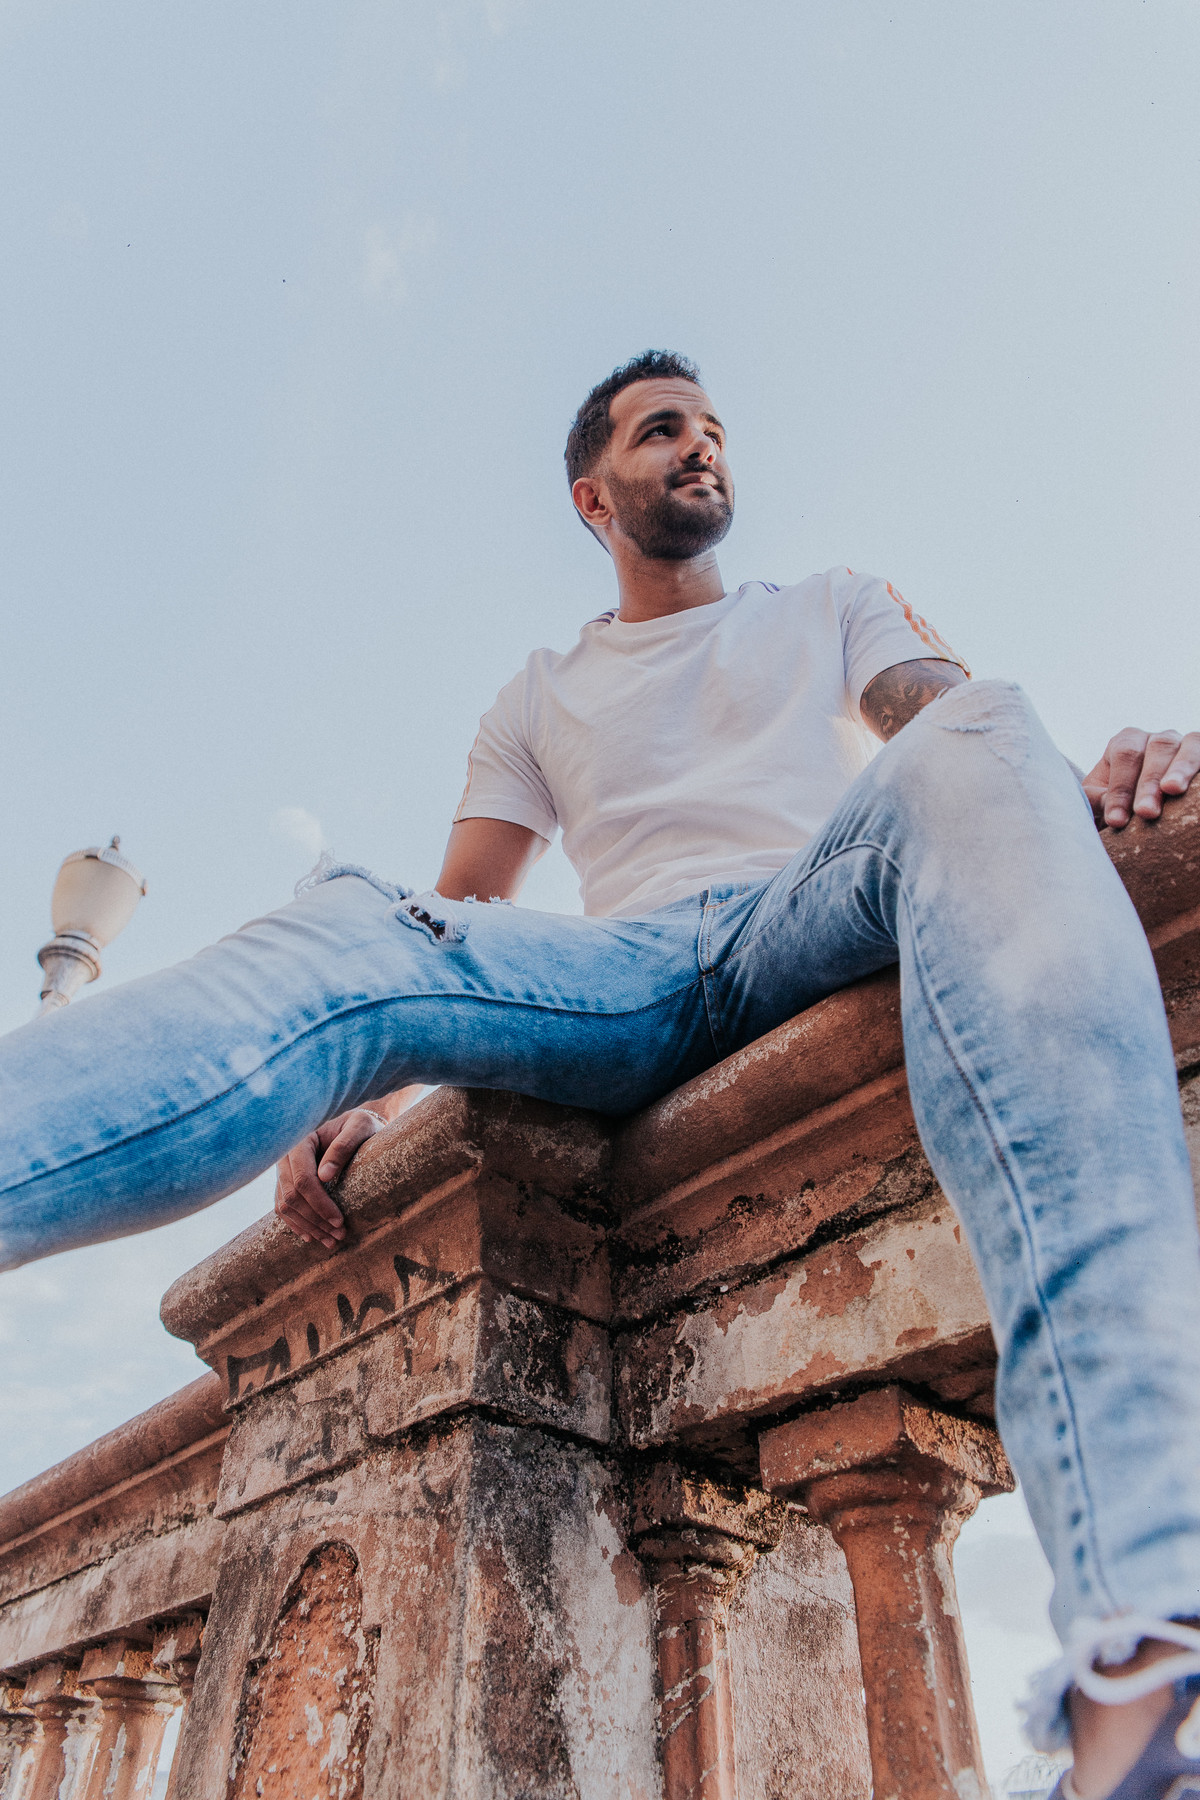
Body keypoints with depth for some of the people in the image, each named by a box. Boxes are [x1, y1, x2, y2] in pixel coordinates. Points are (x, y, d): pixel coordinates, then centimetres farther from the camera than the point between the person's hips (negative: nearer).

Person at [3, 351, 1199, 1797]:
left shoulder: (834, 608, 30)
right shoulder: (543, 698, 29)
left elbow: (956, 728, 10)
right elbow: (460, 922, 18)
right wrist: (363, 1086, -2)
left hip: (814, 928, -1)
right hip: (631, 980, 1)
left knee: (982, 748, -33)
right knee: (349, 936, -26)